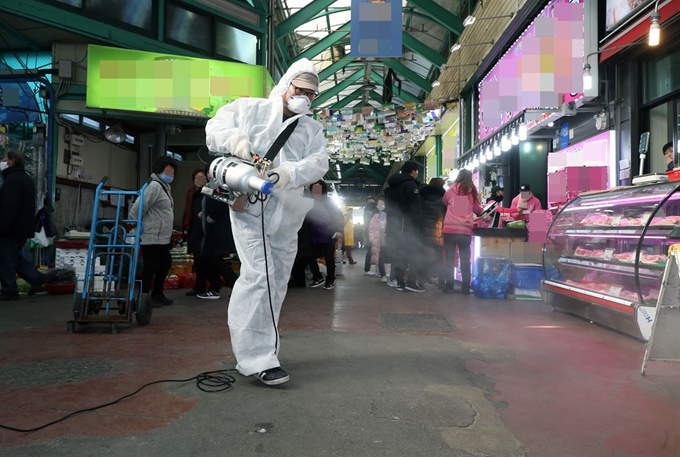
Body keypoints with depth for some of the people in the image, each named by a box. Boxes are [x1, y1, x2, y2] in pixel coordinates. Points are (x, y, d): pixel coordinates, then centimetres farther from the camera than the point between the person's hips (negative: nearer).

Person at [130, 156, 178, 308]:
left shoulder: (165, 186, 17)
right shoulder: (154, 186, -17)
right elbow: (137, 209, -22)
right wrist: (137, 230, -14)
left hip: (163, 237, 11)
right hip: (152, 237, -11)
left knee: (165, 264, 17)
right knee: (150, 268, -3)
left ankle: (157, 295, 29)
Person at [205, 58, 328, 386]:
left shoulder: (312, 129, 15)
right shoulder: (250, 109, 9)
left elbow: (318, 162, -1)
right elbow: (215, 128, 6)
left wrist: (290, 173, -22)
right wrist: (236, 140, -17)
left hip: (286, 216, 5)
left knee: (277, 283, 8)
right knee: (259, 276, -17)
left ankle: (253, 352, 22)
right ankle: (257, 359, -13)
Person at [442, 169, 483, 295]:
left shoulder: (452, 189, 8)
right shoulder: (472, 191, 7)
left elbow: (444, 202, 27)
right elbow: (478, 210, 18)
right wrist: (481, 210, 38)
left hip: (449, 229, 0)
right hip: (465, 230, 0)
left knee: (449, 259, 6)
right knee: (465, 260, 7)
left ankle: (449, 286, 8)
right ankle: (465, 288, 8)